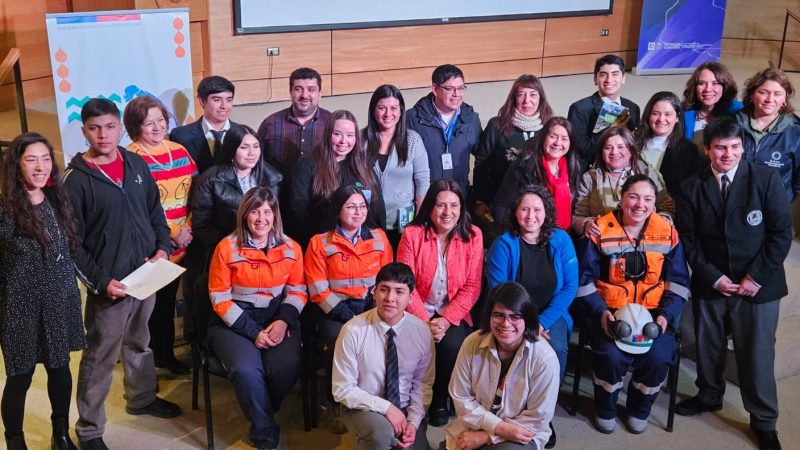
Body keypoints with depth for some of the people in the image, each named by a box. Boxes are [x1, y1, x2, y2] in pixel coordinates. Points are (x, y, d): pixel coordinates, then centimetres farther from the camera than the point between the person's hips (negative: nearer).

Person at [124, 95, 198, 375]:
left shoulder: (179, 151, 7)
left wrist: (188, 228, -4)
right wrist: (172, 234, -12)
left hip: (181, 244, 5)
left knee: (168, 301, 17)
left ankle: (166, 354, 32)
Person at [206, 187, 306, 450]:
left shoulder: (290, 248, 5)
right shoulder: (227, 247, -5)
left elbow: (298, 291, 7)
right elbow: (220, 299, -6)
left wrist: (283, 321, -13)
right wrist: (253, 331, -14)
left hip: (278, 318, 2)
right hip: (236, 322, -2)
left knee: (286, 367, -27)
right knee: (246, 370, -30)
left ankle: (261, 412, 7)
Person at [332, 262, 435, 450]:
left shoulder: (421, 331, -7)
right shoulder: (353, 331, -16)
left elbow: (423, 383, 3)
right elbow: (343, 389, -12)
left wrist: (413, 421, -11)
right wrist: (385, 407, -20)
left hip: (406, 410, 4)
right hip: (365, 409, -4)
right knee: (381, 431, -34)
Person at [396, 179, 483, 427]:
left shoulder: (473, 235, -2)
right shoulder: (412, 234, -5)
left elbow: (471, 287, -4)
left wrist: (446, 320, -16)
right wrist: (425, 322, -17)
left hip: (454, 315, 1)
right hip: (419, 313, -1)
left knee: (451, 346, -27)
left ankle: (440, 401, 0)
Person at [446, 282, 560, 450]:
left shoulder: (544, 358, -18)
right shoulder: (472, 344, -10)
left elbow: (537, 419, -13)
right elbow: (461, 398, -4)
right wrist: (499, 427, -16)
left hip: (521, 435, -3)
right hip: (475, 426, 3)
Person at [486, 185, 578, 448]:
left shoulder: (561, 240, 0)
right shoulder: (503, 244, -5)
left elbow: (569, 286, -3)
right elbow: (497, 290, -8)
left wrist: (543, 321, -15)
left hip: (551, 314, 2)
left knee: (556, 348, -29)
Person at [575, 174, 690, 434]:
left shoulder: (667, 233, 2)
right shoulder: (601, 231, -5)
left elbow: (678, 282, 5)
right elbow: (585, 280, -3)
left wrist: (666, 315, -9)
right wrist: (600, 312, -16)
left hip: (652, 312, 2)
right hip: (610, 310, -2)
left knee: (658, 358, -23)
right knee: (612, 356, -27)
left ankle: (639, 409, 10)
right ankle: (605, 409, 6)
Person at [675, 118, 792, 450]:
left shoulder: (767, 179, -6)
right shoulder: (691, 187, 0)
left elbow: (782, 232, -7)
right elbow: (688, 240, 0)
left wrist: (756, 277, -12)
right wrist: (713, 277, -10)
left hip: (757, 285, -2)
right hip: (709, 283, 2)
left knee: (757, 354, 3)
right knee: (708, 346, 17)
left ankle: (763, 422, 20)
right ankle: (709, 395, 41)